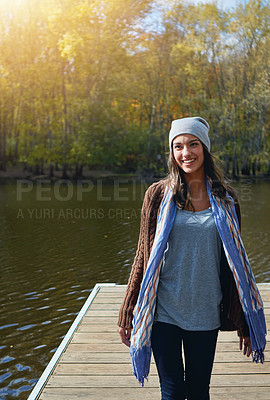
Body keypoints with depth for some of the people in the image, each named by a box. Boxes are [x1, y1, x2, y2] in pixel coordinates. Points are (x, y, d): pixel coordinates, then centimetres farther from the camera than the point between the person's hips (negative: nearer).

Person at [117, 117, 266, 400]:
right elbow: (144, 255, 1)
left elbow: (235, 261, 6)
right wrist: (126, 315, 4)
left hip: (205, 313, 1)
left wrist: (243, 323, 9)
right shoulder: (159, 194, -4)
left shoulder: (225, 198, 0)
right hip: (164, 312, -1)